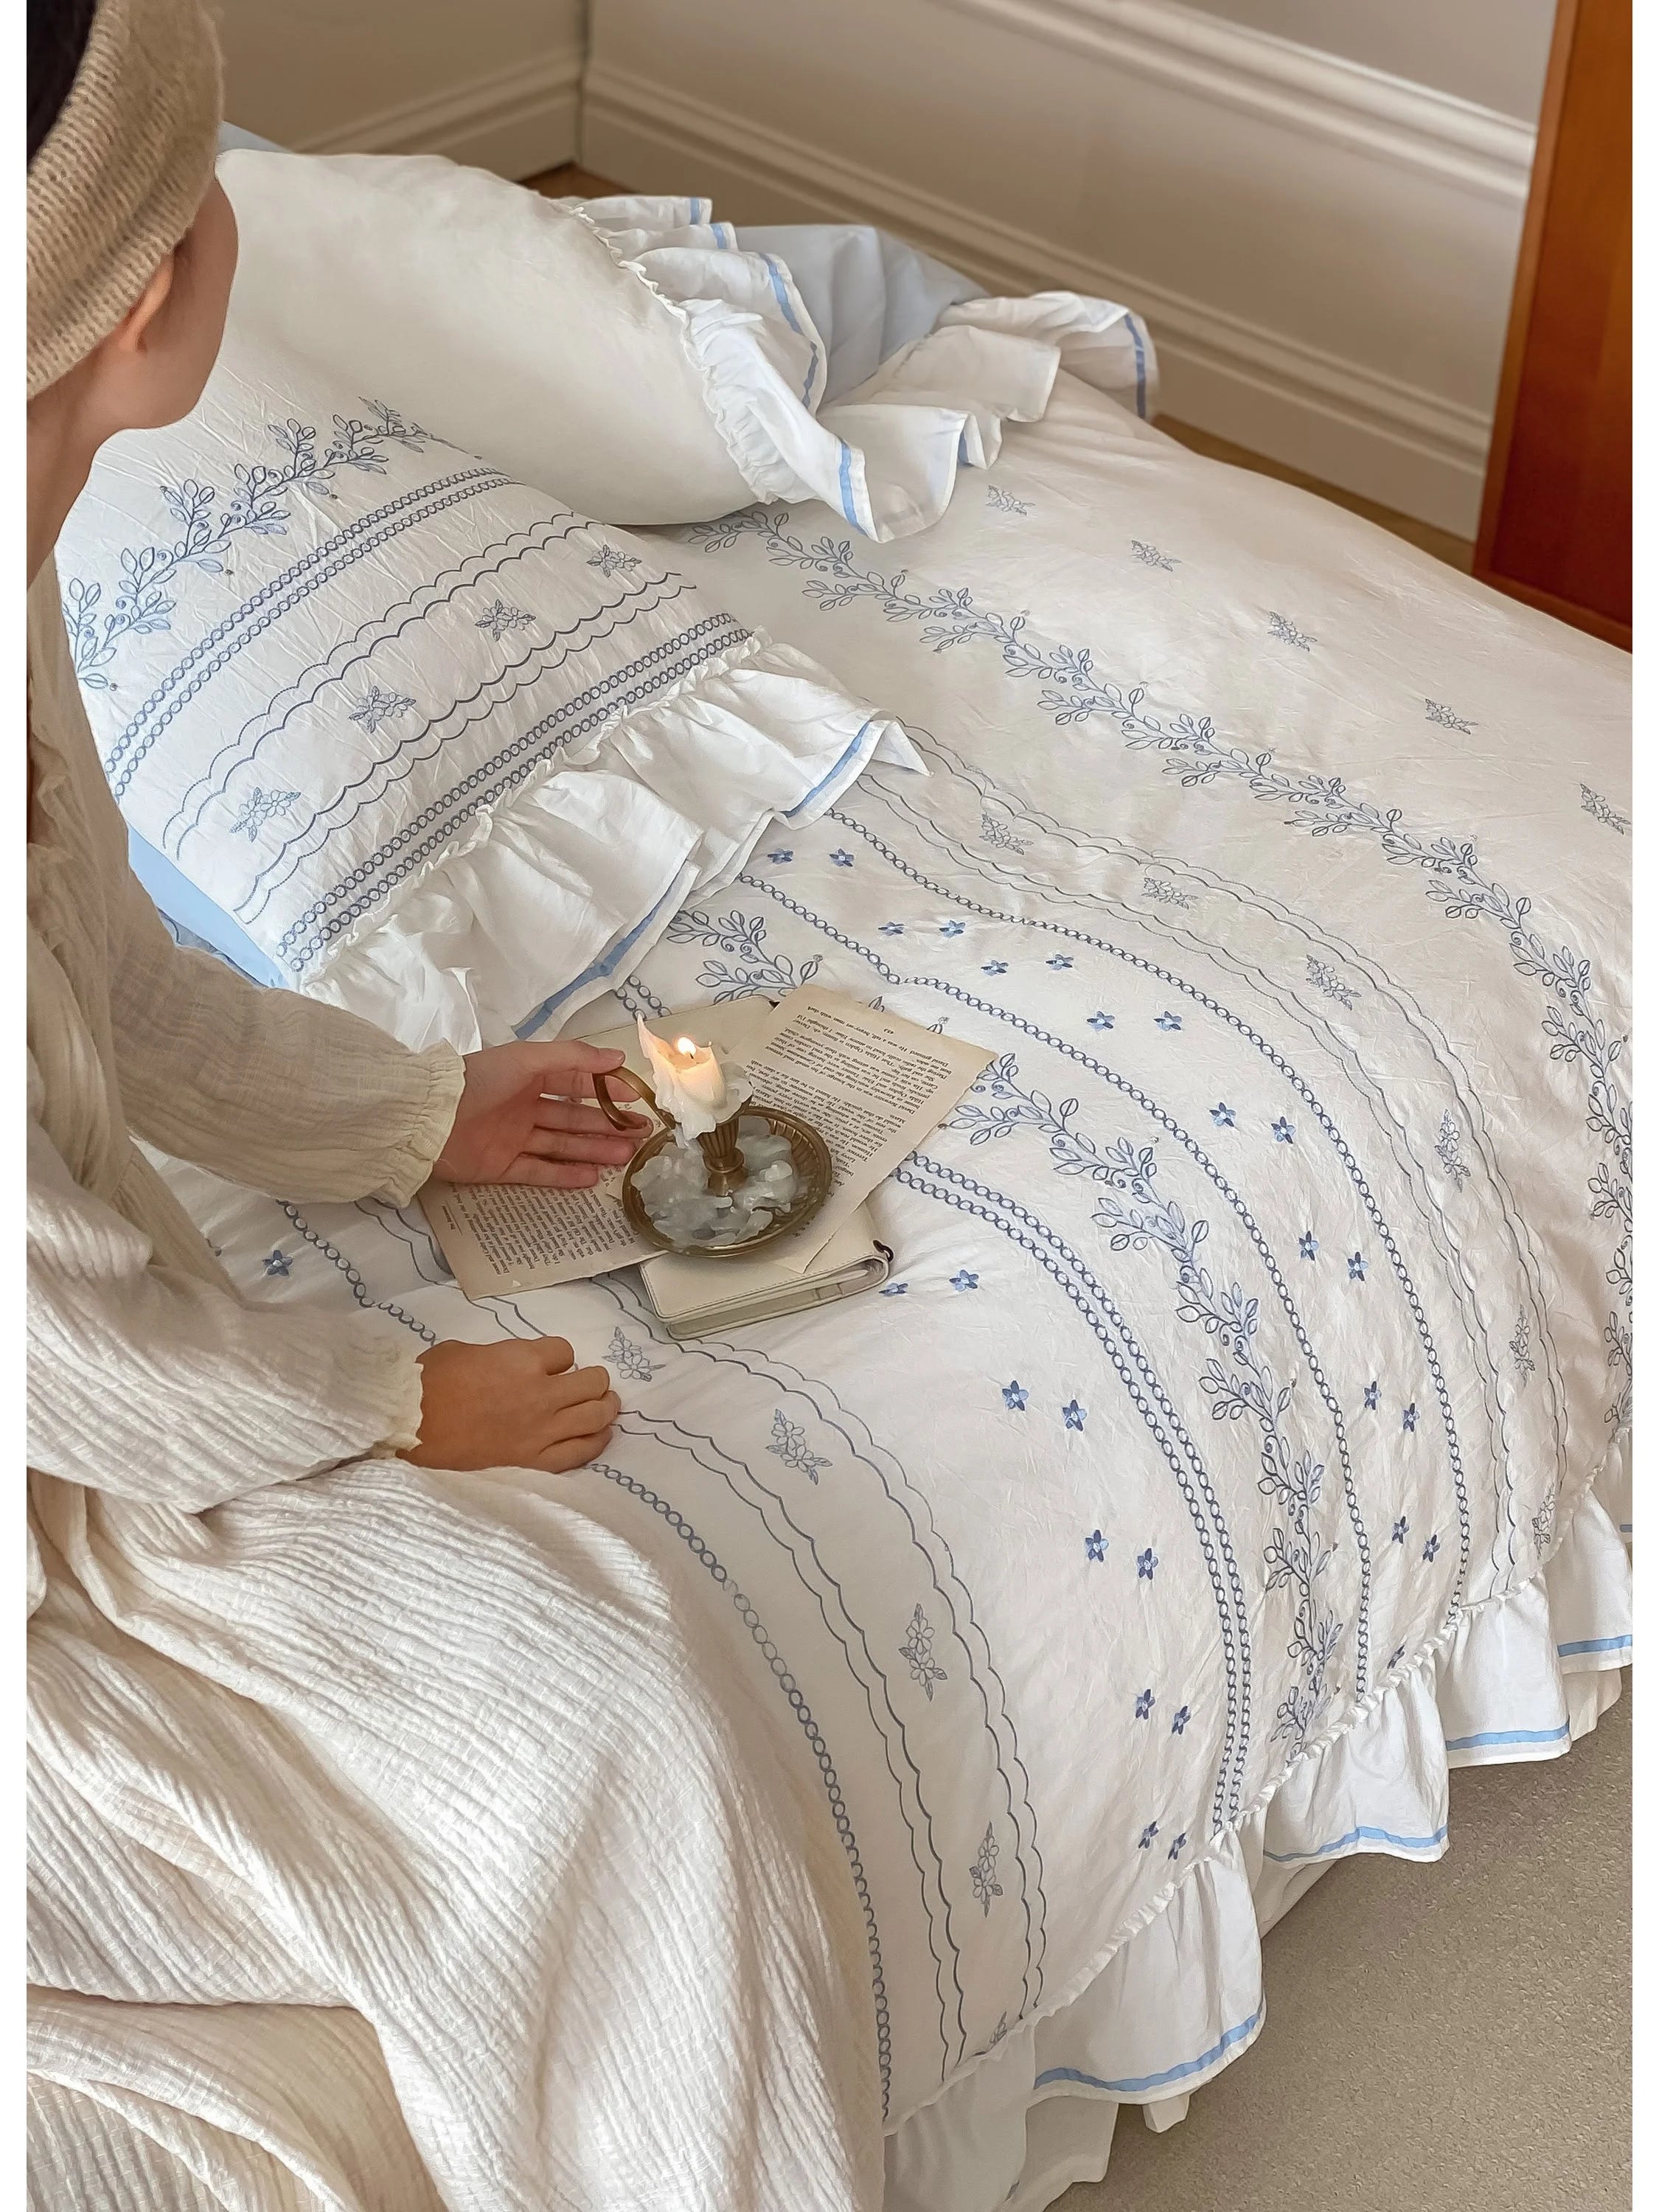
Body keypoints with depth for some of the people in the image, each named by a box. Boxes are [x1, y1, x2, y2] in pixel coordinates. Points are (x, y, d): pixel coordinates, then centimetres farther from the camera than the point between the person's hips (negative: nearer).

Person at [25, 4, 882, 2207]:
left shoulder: (25, 561, -9)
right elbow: (72, 1350, -22)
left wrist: (428, 1117, 21)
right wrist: (404, 1407, -5)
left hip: (77, 1401, 8)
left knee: (613, 1694, -5)